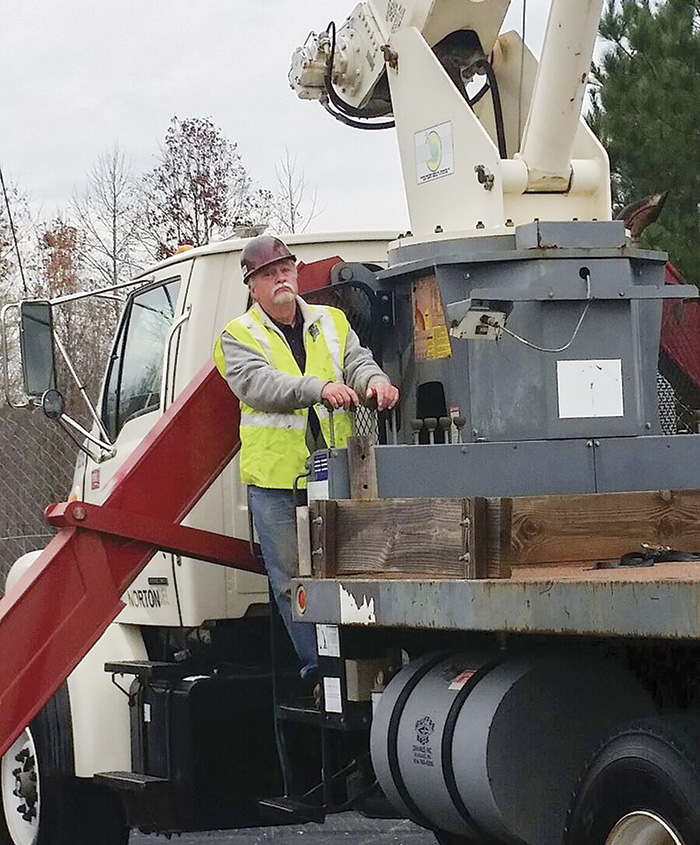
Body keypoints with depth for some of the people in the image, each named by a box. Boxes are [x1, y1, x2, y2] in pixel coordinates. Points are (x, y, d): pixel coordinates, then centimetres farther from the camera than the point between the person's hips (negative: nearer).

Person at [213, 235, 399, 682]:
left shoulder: (332, 323, 15)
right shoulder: (239, 337, 2)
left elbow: (356, 360, 3)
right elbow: (258, 383, -15)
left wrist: (373, 380, -23)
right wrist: (319, 387, -31)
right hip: (275, 480, -2)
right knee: (292, 580, 1)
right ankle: (317, 667, 9)